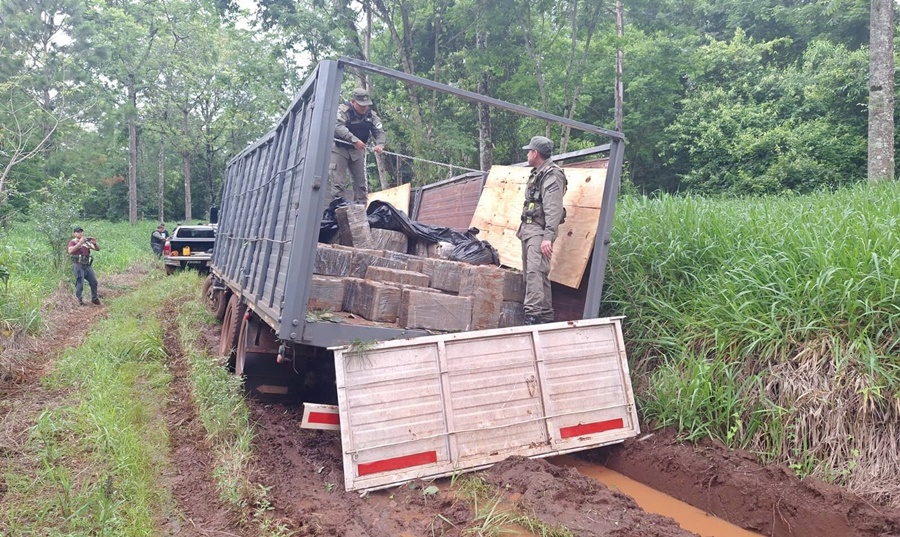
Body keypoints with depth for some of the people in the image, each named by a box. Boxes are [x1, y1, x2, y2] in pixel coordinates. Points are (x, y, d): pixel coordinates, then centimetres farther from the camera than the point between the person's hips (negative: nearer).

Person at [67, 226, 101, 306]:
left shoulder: (87, 242, 12)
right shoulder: (73, 242, -3)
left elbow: (97, 249, 9)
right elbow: (70, 251, -22)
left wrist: (95, 243, -12)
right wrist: (80, 243, -27)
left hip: (88, 265, 5)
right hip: (78, 265, -5)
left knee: (94, 282, 7)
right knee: (80, 284, -4)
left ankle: (94, 298, 21)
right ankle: (79, 300, 7)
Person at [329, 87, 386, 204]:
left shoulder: (371, 114, 1)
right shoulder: (343, 110, -16)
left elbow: (379, 131, 1)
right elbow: (338, 127, -31)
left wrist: (379, 144, -21)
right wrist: (354, 140, -42)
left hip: (357, 151, 5)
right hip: (340, 148, -5)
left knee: (361, 182, 6)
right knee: (338, 182, -10)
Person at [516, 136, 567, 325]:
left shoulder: (552, 175, -11)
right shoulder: (537, 174, 20)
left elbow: (554, 209, -20)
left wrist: (548, 236, -27)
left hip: (540, 231, -10)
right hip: (529, 229, 10)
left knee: (535, 271, -19)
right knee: (535, 274, 11)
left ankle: (533, 314, -25)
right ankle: (546, 315, 16)